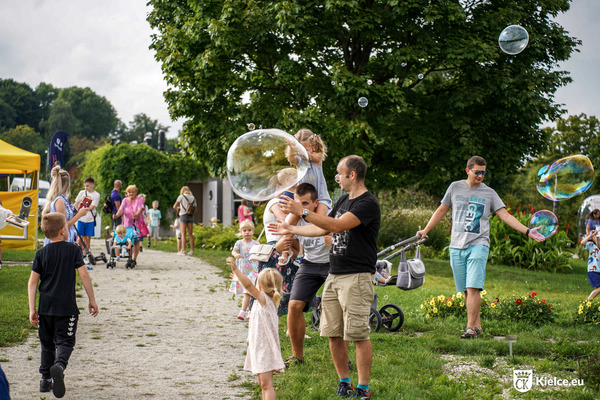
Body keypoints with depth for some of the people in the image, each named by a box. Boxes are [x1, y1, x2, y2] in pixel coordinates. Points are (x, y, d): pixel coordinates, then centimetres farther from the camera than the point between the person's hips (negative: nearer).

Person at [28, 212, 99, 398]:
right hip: (66, 306, -3)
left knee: (47, 343, 16)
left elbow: (33, 282, 0)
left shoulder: (41, 253, 3)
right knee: (65, 341, 0)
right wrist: (92, 300, 2)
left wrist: (32, 309, 2)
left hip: (45, 306, 3)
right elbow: (84, 275, -6)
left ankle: (46, 378, 17)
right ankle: (59, 366, -29)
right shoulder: (73, 250, -3)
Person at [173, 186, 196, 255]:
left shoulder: (181, 196, -1)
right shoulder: (193, 198, 13)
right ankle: (192, 250, 5)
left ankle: (183, 250, -10)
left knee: (183, 234, -5)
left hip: (183, 216, -4)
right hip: (191, 216, 4)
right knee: (191, 234, 7)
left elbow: (174, 206, 0)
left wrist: (178, 208, 21)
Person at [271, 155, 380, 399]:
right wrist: (291, 230, 24)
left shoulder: (368, 204, -13)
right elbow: (324, 228, 26)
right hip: (334, 275, 9)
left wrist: (303, 212, -25)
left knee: (358, 335, -7)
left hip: (357, 277, -9)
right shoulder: (344, 200, 17)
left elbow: (337, 225, -24)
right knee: (333, 334, 8)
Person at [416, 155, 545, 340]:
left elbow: (505, 216, 2)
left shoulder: (489, 193, 6)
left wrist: (527, 231, -8)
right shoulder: (455, 187, 9)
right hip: (457, 246, 2)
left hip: (478, 245, -2)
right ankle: (477, 324, 12)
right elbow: (442, 210, 19)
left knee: (473, 287, -14)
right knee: (466, 290, 3)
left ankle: (471, 327, -12)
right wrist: (426, 230, 18)